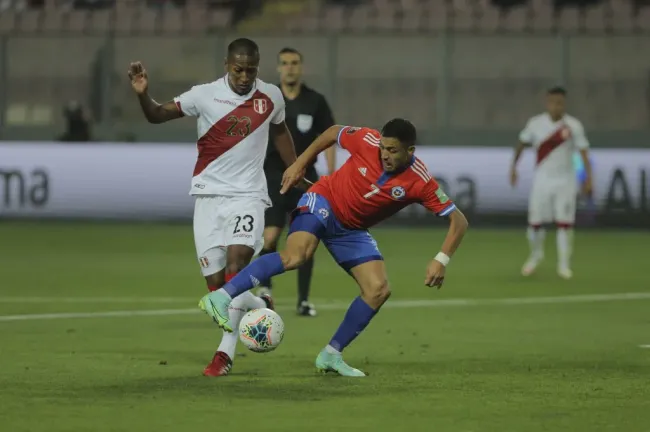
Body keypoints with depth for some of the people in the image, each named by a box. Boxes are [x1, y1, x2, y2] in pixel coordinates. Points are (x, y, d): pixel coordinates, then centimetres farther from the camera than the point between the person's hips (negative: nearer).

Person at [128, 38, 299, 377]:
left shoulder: (271, 97, 2)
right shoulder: (205, 95, -5)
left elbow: (280, 132, 21)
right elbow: (158, 115, -7)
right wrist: (143, 94, -28)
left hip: (248, 195, 0)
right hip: (209, 195, 0)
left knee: (237, 259, -24)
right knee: (216, 285, -4)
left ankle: (225, 352, -24)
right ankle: (259, 307, 29)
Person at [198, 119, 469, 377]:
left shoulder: (421, 183, -20)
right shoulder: (368, 141, -21)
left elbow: (458, 221, -18)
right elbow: (333, 132, 1)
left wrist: (441, 260, -31)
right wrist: (299, 164, 1)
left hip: (352, 230, 4)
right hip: (324, 201, -4)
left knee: (379, 290, -10)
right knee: (296, 255, -33)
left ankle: (331, 355, 1)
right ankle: (220, 298, -41)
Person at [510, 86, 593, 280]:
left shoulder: (573, 125, -9)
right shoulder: (536, 123, -4)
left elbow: (583, 151, -9)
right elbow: (522, 143, 11)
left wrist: (588, 178, -15)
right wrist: (513, 167, 12)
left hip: (565, 181, -1)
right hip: (542, 180, 1)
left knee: (565, 222, -6)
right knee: (535, 222, 4)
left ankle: (564, 264, 4)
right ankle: (536, 255, 31)